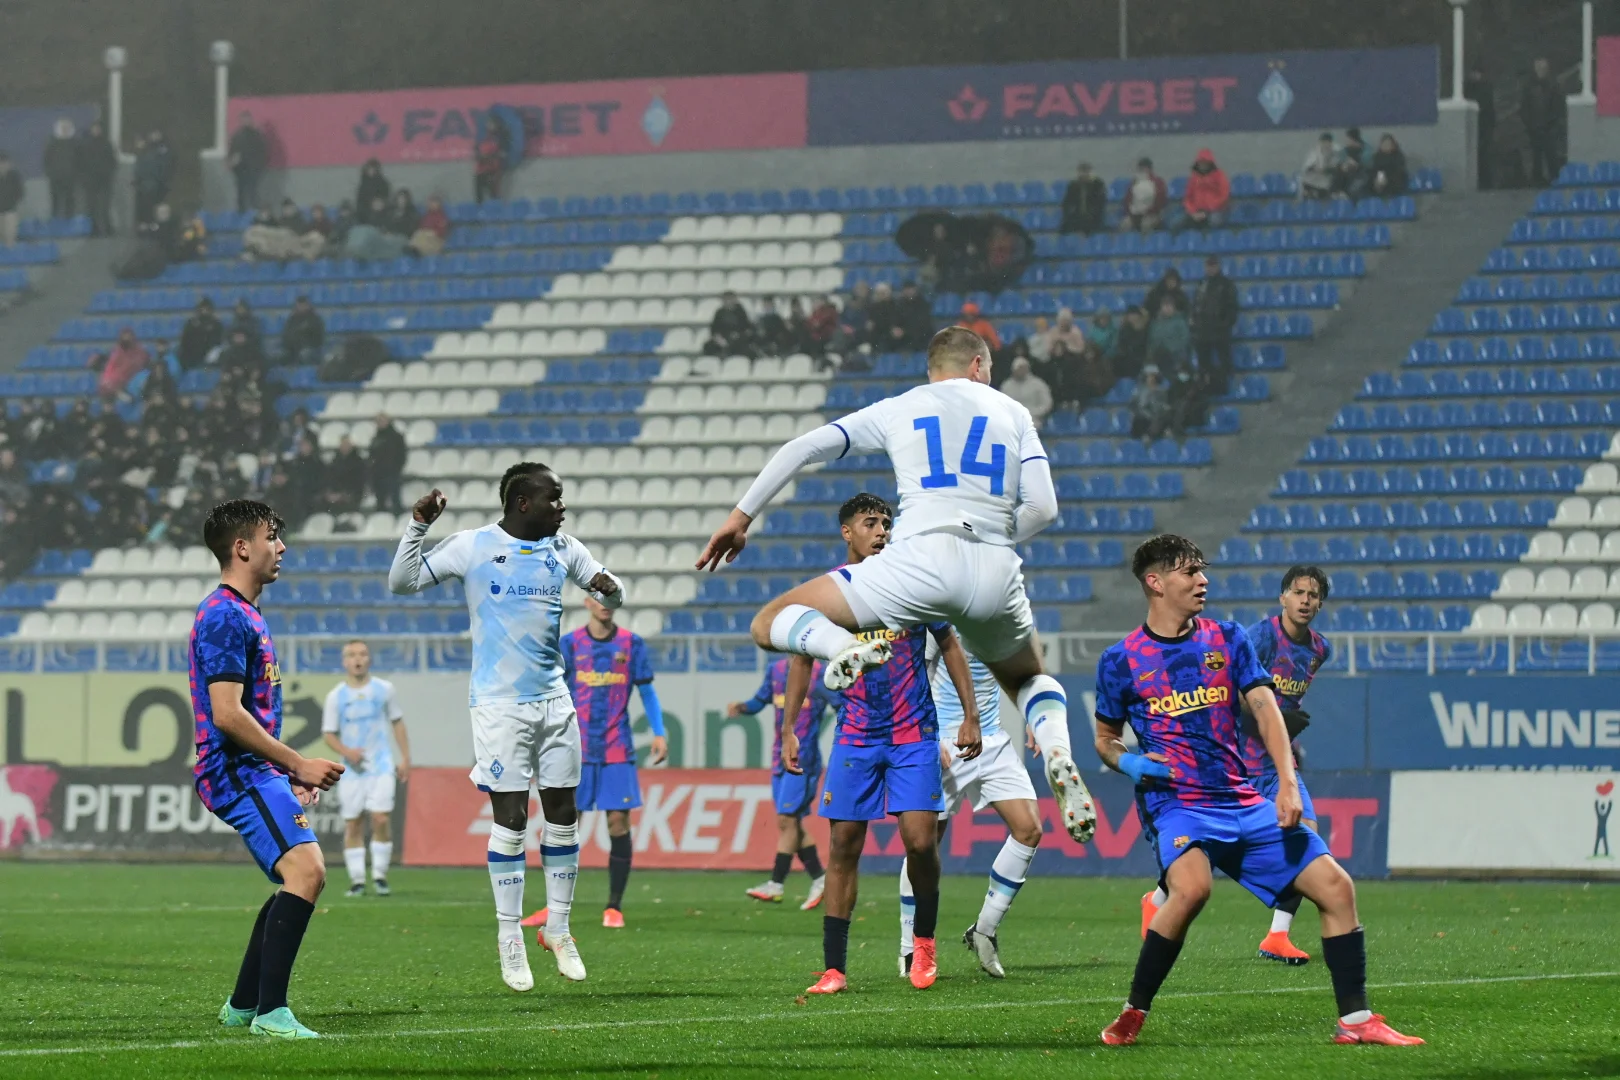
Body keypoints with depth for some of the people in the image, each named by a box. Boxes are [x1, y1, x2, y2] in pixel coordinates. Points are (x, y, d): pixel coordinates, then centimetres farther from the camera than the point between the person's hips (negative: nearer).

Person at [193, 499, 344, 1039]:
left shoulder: (245, 614, 19)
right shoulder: (224, 618, -14)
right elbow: (227, 714, -22)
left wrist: (292, 771, 21)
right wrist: (298, 764, -18)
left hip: (256, 772, 11)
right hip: (238, 771, -11)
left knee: (298, 881, 20)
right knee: (306, 870, -24)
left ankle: (243, 1004, 27)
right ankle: (271, 1011, -25)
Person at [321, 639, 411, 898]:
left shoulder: (384, 689, 3)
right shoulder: (336, 696, 1)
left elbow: (397, 722, 11)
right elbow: (328, 733, 3)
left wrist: (405, 758, 7)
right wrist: (346, 751, -15)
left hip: (381, 766, -1)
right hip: (352, 769, 1)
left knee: (381, 819, -14)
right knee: (352, 825, 0)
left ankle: (379, 875, -2)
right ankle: (357, 881, 8)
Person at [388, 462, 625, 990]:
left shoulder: (563, 550, 9)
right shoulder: (474, 546, -4)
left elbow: (612, 597, 16)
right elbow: (404, 582, -5)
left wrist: (608, 587, -8)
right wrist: (418, 526, -19)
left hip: (554, 699, 5)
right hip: (499, 703, -5)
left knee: (563, 815, 5)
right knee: (510, 818, -6)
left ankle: (558, 927, 17)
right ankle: (510, 938, 2)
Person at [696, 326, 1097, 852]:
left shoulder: (898, 410, 19)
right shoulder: (1012, 413, 20)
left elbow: (802, 449, 14)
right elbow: (1042, 508, 10)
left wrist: (741, 517, 21)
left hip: (920, 559, -2)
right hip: (995, 571, 2)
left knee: (771, 625, 8)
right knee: (1032, 679, 31)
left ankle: (848, 647, -27)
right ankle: (1057, 753, -6)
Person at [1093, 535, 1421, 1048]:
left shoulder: (1227, 639, 10)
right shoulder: (1121, 660, 3)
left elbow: (1264, 708, 1)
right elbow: (1105, 740, 15)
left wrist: (1288, 783, -13)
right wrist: (1130, 763, -9)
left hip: (1244, 803, 5)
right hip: (1175, 804, -5)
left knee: (1335, 885, -5)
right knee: (1192, 886, -36)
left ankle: (1355, 1020, 7)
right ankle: (1132, 1016, -21)